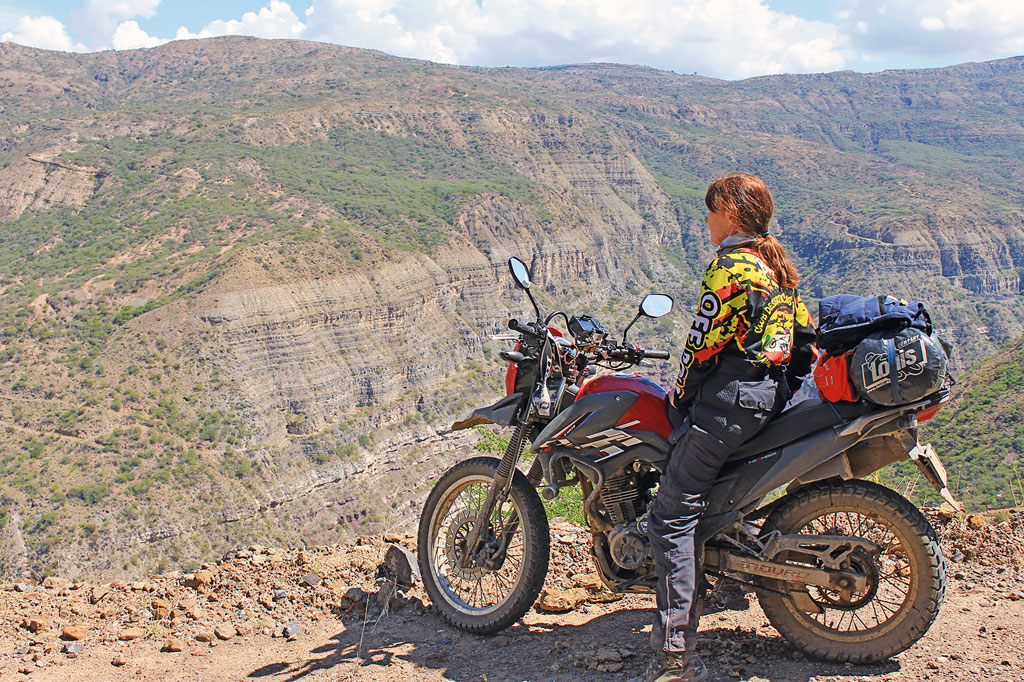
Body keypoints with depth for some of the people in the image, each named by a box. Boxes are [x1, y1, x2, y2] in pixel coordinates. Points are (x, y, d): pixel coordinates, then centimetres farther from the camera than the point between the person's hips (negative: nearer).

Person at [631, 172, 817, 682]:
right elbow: (806, 338, 18)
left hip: (727, 400, -10)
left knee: (670, 516, -11)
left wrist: (678, 399, 1)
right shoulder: (780, 266, 15)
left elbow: (703, 344, -13)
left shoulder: (730, 268, -12)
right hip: (771, 399, 10)